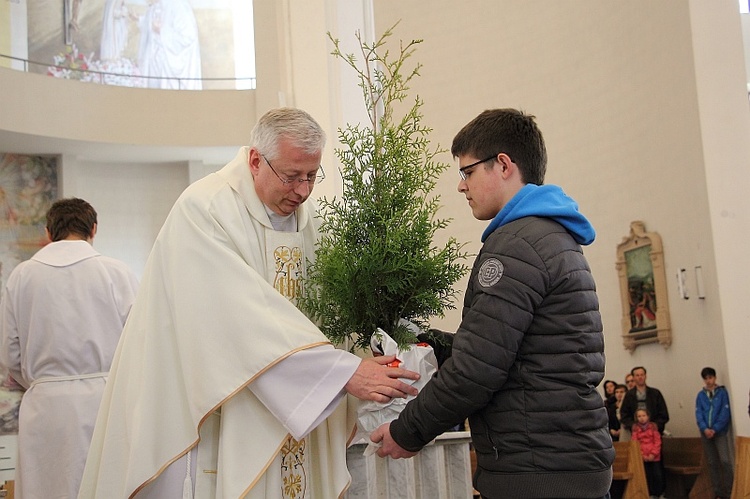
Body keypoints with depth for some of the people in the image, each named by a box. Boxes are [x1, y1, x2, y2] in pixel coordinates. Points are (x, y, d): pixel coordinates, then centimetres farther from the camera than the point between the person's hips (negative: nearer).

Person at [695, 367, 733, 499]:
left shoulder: (722, 392, 0)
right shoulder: (700, 395, 9)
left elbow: (725, 413, -7)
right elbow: (698, 414, 2)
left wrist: (715, 429, -15)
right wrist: (705, 428, -15)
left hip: (720, 432, -3)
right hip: (706, 433, 4)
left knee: (725, 461, -14)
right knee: (712, 463, 7)